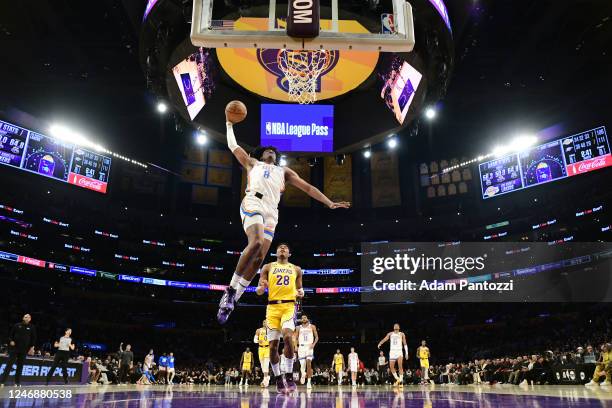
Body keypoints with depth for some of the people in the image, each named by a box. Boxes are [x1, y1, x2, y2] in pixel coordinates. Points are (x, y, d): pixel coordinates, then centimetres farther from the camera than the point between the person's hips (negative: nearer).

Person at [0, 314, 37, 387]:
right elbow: (11, 334, 10)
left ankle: (17, 382, 13)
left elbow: (33, 338, 5)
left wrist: (32, 347, -2)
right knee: (9, 364, -5)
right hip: (14, 348, -1)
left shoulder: (32, 327, 4)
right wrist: (11, 341, -6)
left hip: (24, 350, 1)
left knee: (20, 366, 6)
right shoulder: (17, 325, 3)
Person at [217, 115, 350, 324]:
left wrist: (329, 203, 18)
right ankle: (231, 290, -21)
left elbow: (307, 187, 26)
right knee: (256, 242, -30)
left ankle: (232, 299, -2)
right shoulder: (252, 163, 31)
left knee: (259, 258, -10)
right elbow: (233, 145, 38)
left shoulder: (284, 171, 34)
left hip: (271, 212, 3)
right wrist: (229, 124, 48)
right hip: (253, 203, -3)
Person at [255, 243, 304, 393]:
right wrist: (261, 287, -17)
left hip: (289, 306, -1)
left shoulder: (296, 269, 15)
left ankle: (289, 376, -13)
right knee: (273, 345, -1)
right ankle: (278, 379, 16)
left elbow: (299, 288, 20)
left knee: (287, 336, -25)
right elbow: (259, 292, 8)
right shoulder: (268, 267, 12)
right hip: (273, 307, 1)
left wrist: (301, 292, -5)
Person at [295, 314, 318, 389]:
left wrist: (313, 344, -10)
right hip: (301, 347, 2)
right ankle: (303, 375, 33)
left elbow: (316, 337, 6)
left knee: (309, 363, -17)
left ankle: (309, 381, -10)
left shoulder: (312, 327, 7)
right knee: (302, 365, 0)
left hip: (309, 346, -2)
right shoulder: (299, 328, 11)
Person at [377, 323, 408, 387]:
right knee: (392, 367, 0)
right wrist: (380, 343, -25)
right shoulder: (390, 334, 10)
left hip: (399, 351, -2)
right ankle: (397, 379, 19)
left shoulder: (402, 334, 7)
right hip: (392, 351, 2)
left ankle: (401, 381, -13)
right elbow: (385, 339, -5)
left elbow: (405, 344, 8)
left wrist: (406, 353, 0)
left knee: (400, 366, -19)